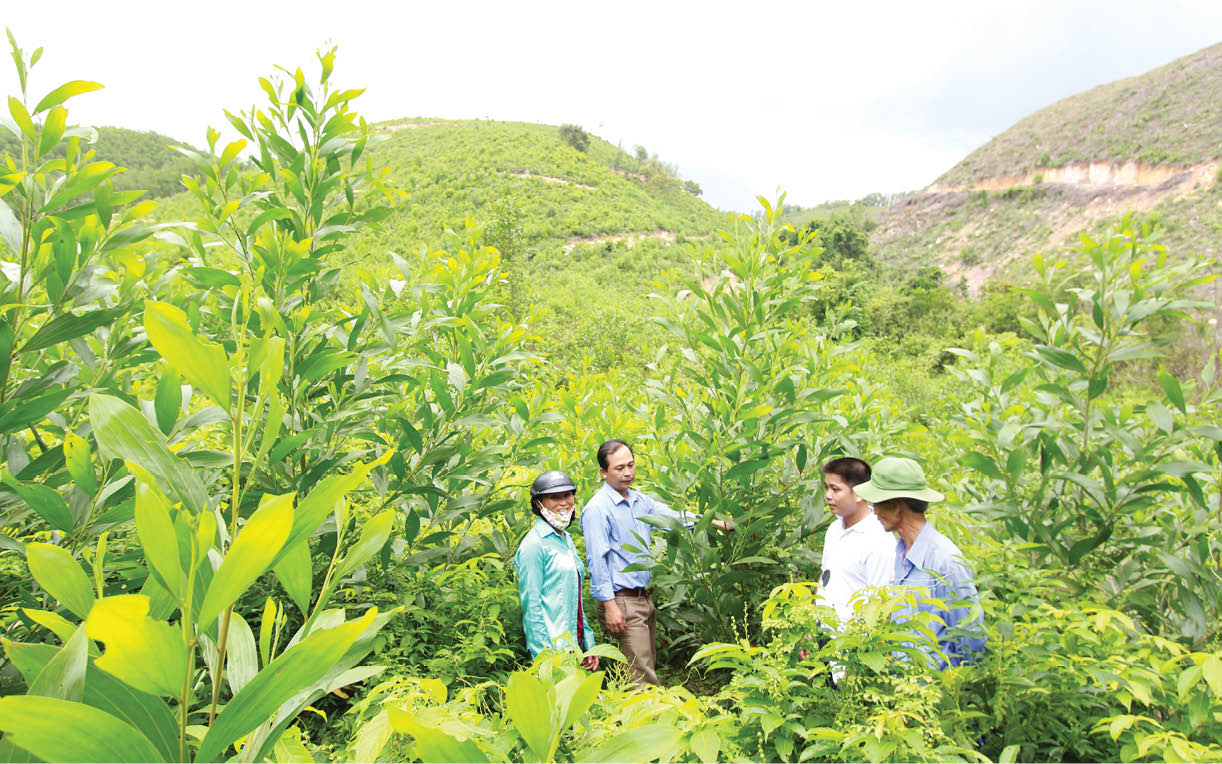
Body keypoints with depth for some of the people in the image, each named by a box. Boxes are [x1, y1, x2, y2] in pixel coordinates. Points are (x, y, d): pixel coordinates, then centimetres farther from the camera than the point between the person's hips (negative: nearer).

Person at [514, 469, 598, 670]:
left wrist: (589, 644, 16)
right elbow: (531, 605, -14)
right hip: (553, 649, -8)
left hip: (573, 646, 8)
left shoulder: (566, 539, 14)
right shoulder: (534, 543, -11)